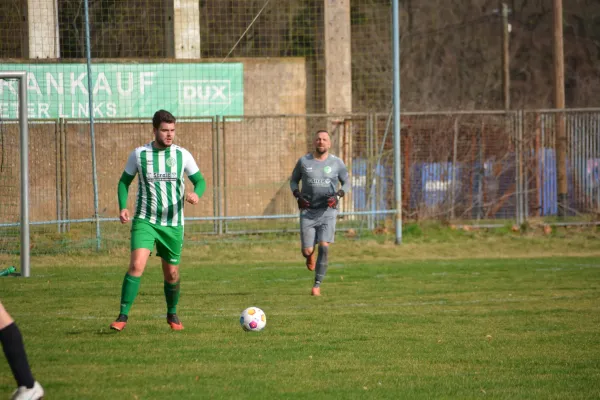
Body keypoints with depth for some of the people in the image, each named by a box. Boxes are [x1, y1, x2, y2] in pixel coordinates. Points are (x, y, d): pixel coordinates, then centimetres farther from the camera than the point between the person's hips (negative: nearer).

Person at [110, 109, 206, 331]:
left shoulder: (182, 155, -1)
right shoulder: (139, 154, -2)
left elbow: (199, 180, 5)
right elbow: (124, 181, 10)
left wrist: (196, 193, -20)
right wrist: (122, 207, -7)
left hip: (173, 223, 2)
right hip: (145, 221, -2)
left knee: (172, 273, 9)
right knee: (137, 265, -21)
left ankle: (172, 313, 34)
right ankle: (123, 315, -17)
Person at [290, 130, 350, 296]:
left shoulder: (337, 163, 2)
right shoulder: (304, 161, 3)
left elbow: (346, 183, 11)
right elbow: (293, 181, 14)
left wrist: (338, 195, -9)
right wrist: (298, 196, -5)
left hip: (327, 211, -1)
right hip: (308, 211, 1)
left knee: (324, 247, -16)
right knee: (307, 251, -5)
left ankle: (317, 285, -6)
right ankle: (310, 256, 36)